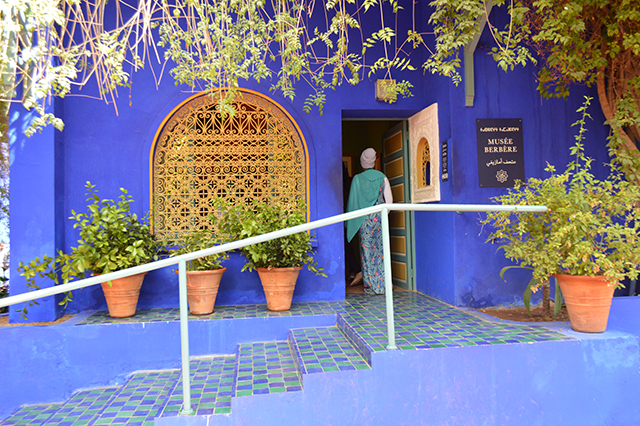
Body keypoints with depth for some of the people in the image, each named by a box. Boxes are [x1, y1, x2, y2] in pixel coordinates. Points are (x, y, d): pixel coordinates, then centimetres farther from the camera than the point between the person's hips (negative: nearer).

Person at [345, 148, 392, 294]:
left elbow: (352, 201, -1)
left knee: (367, 251, 4)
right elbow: (389, 199, 2)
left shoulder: (357, 179, -3)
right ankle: (383, 285, 8)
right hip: (380, 218, 2)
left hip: (364, 220, -1)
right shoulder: (382, 177, 2)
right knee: (381, 250, 6)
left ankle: (371, 286, 6)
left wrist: (351, 221, 9)